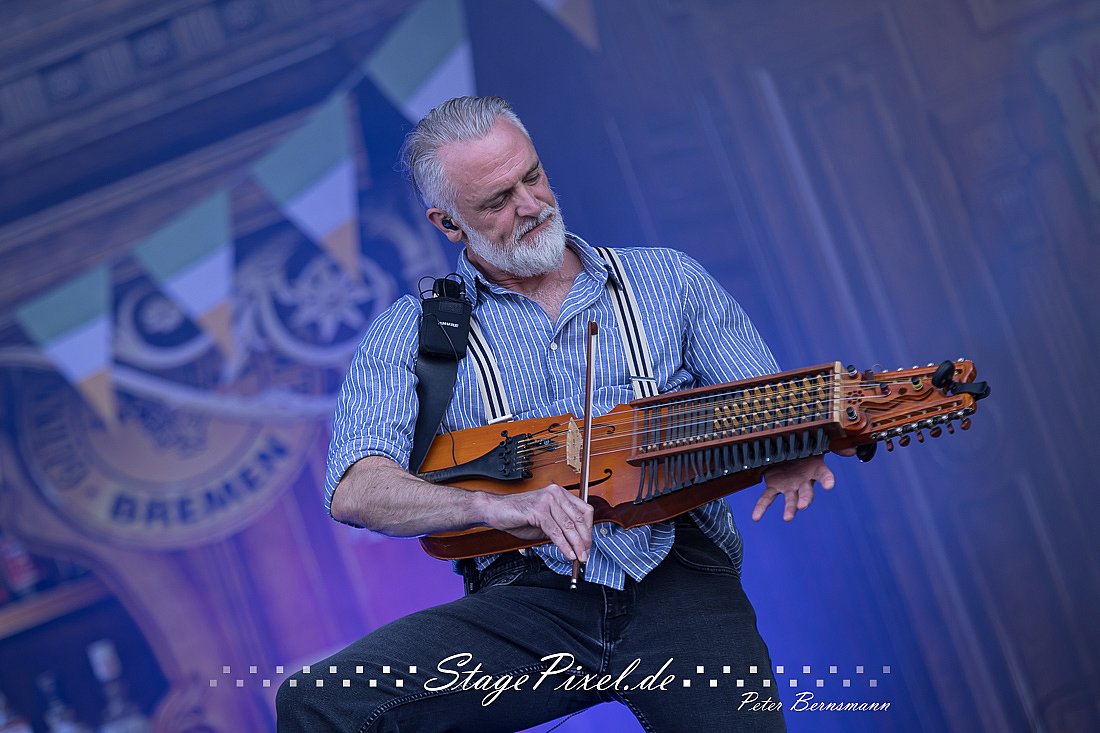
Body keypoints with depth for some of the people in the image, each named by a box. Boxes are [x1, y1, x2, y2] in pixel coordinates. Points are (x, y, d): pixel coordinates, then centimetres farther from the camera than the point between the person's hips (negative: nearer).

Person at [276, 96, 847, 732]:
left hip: (678, 576, 1)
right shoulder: (414, 332, 8)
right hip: (531, 598, 0)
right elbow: (356, 490, -6)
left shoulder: (668, 280, 14)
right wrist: (496, 506, -24)